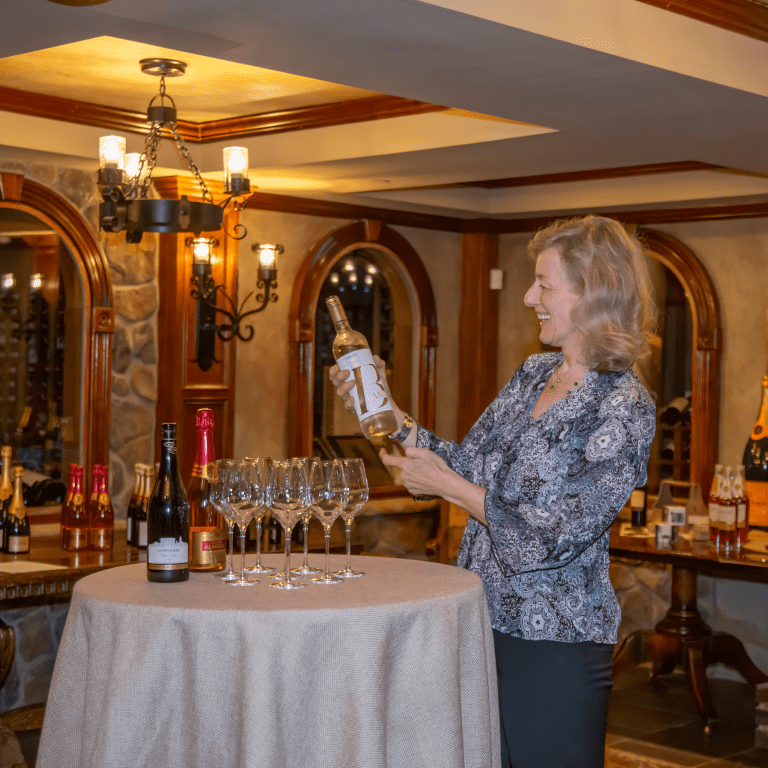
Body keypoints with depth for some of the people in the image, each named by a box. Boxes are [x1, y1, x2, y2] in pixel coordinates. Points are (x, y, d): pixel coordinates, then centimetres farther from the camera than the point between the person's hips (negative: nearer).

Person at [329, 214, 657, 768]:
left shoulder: (624, 408, -17)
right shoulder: (533, 374, 7)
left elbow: (550, 539, -21)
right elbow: (465, 463, 13)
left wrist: (446, 486, -15)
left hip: (554, 644, -7)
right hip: (485, 620, 7)